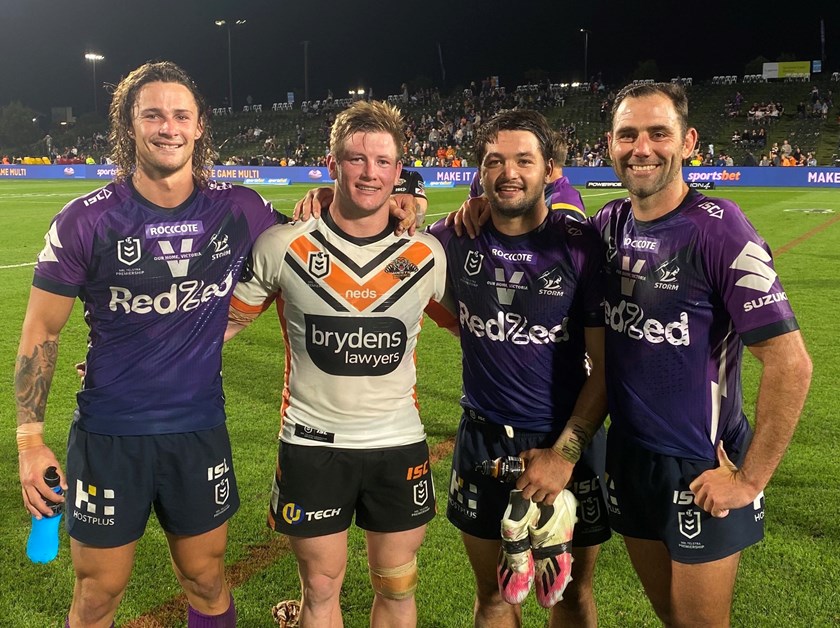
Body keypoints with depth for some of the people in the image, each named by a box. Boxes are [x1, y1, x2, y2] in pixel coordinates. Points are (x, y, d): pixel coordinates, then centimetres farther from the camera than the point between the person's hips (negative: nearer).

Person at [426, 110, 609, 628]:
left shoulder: (582, 244, -12)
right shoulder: (456, 239, -5)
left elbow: (607, 364, -10)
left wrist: (565, 452, -16)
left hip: (570, 442, -2)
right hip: (484, 441, 2)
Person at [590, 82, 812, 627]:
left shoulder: (718, 229, -18)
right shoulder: (609, 225, 0)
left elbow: (791, 365, -18)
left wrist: (750, 479, -15)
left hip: (701, 472, -5)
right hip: (628, 459, 5)